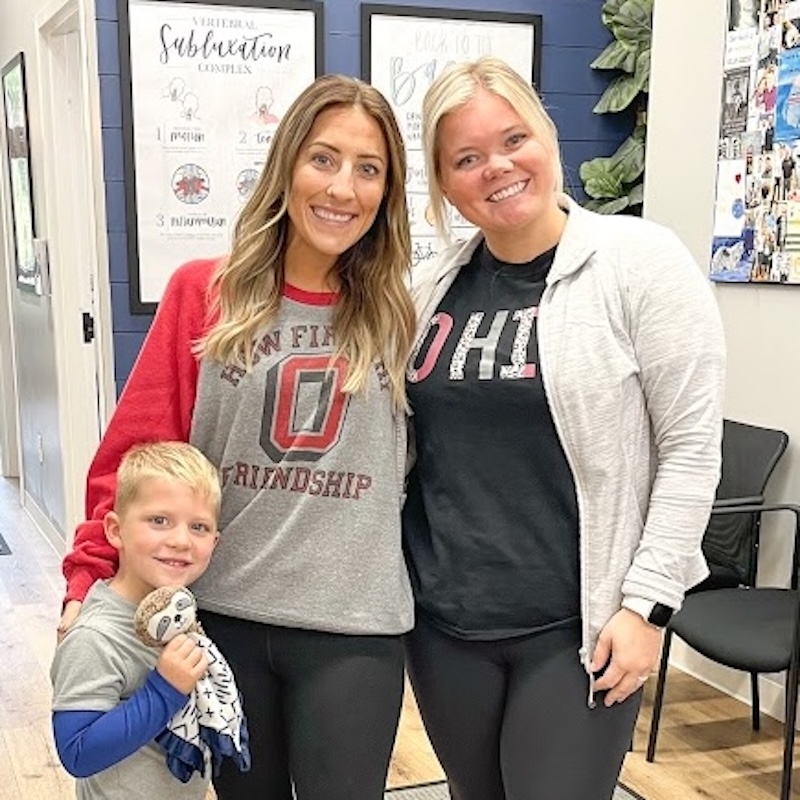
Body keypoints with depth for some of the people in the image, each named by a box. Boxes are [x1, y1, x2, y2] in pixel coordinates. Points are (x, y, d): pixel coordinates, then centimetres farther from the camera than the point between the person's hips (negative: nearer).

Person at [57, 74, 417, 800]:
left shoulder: (395, 316, -1)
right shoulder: (203, 294, -4)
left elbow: (417, 468, 8)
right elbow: (136, 452, -3)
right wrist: (91, 577, -6)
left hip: (353, 630, 0)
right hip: (222, 616, 1)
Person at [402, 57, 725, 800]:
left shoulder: (641, 262, -8)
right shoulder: (430, 285, 4)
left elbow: (691, 445, -10)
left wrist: (647, 601, -13)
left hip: (576, 625, -4)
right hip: (443, 621, 5)